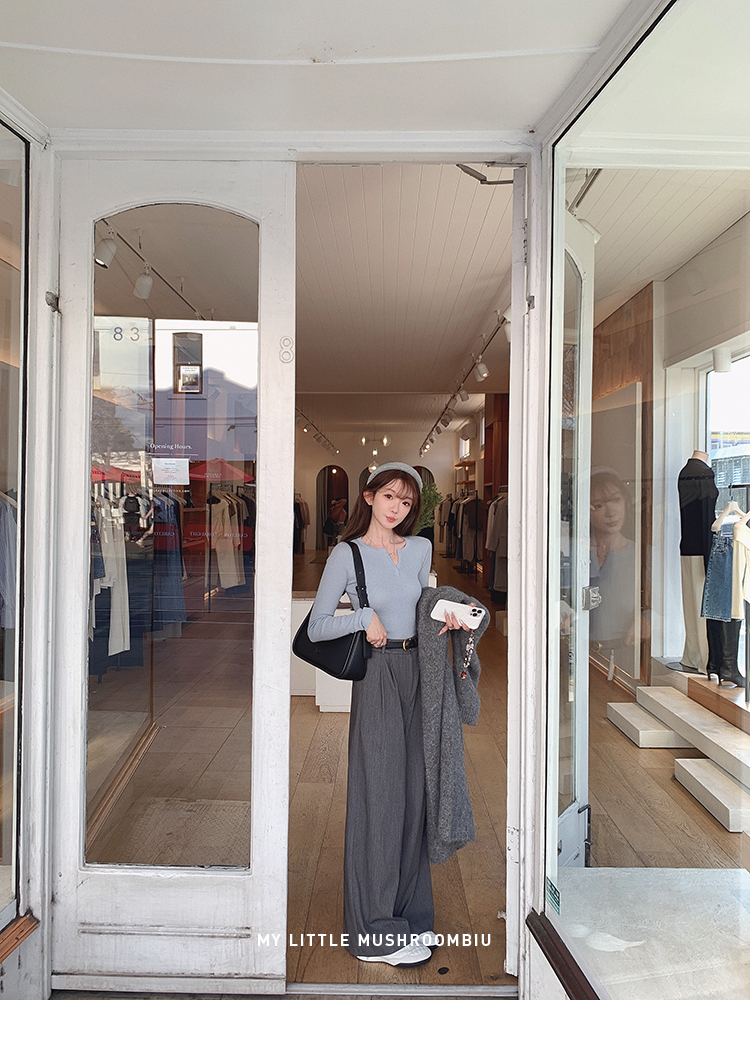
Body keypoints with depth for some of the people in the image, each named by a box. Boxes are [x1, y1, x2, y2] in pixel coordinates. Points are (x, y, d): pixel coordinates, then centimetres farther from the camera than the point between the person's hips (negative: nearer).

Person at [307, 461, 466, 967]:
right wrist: (366, 618, -16)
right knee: (380, 793, 1)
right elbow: (317, 627, -5)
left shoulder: (420, 549, 9)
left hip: (417, 670, 5)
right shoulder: (347, 554, -5)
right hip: (378, 675, -5)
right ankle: (377, 930, 16)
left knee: (414, 790, 11)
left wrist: (447, 616, 0)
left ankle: (409, 913, 29)